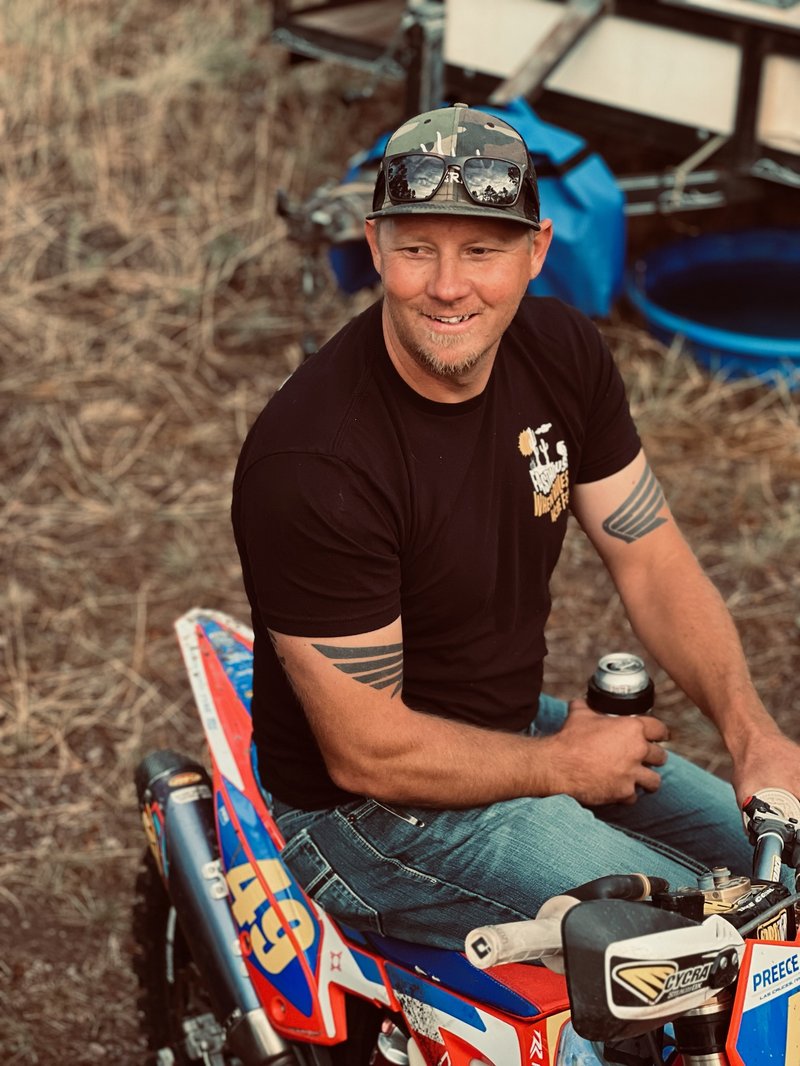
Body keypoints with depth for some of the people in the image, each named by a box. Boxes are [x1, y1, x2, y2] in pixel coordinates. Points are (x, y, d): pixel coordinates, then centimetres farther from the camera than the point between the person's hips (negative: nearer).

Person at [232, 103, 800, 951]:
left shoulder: (561, 352, -6)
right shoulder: (309, 460, -29)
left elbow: (651, 562, 0)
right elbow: (367, 752, -24)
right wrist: (568, 766, -13)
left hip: (517, 732, 8)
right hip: (373, 813, -8)